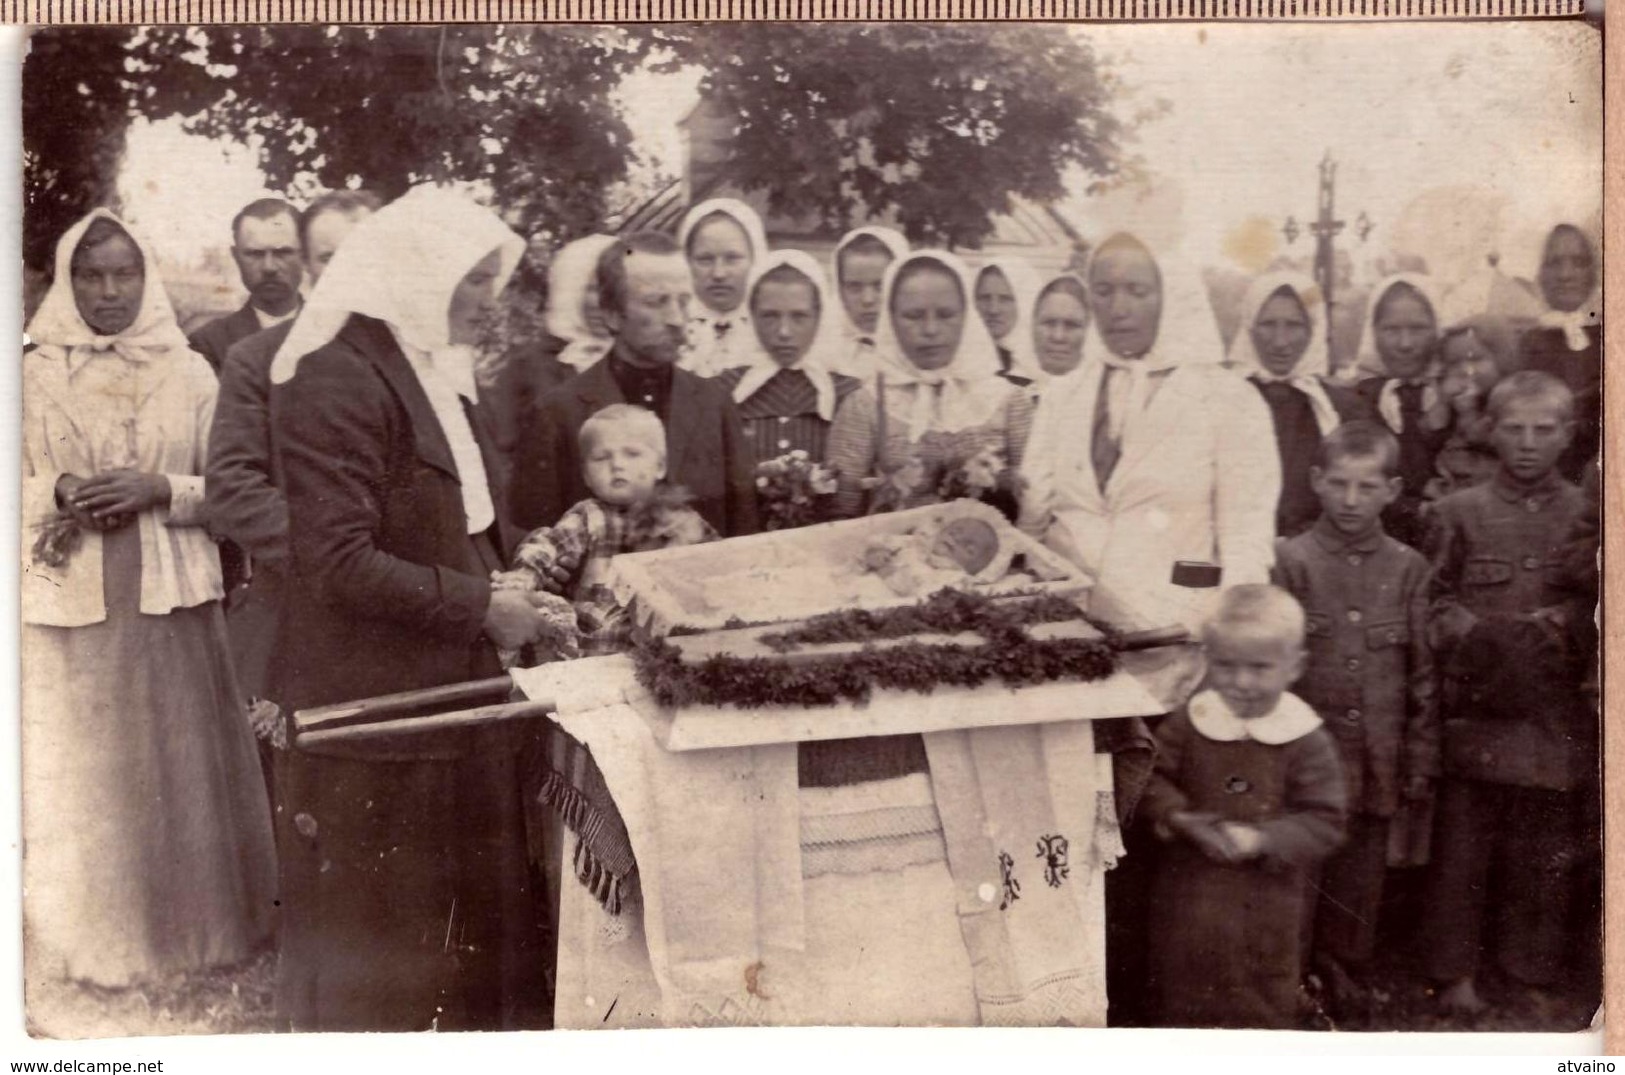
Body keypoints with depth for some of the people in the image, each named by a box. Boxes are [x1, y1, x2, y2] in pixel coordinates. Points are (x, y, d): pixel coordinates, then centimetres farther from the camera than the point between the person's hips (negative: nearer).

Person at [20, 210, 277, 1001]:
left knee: (178, 765, 6)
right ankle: (88, 937, 19)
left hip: (170, 600, 0)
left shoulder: (190, 373, 4)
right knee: (78, 772, 5)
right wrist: (59, 492, -16)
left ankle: (190, 923, 21)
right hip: (67, 601, 0)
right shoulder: (31, 374, 3)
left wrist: (159, 490, -13)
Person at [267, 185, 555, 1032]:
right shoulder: (336, 379, -16)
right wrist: (481, 607, -17)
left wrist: (518, 571, 7)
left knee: (468, 923, 16)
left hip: (450, 696, 9)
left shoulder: (432, 370, 14)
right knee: (377, 935, 7)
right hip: (373, 708, -9)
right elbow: (341, 564, -22)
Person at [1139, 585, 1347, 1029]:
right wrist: (1176, 815, -22)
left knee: (1263, 1000, 15)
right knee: (1182, 984, 19)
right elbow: (1152, 776, -3)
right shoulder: (1189, 722, -8)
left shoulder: (1307, 740, -13)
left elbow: (1324, 821, -13)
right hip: (1189, 889, 2)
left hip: (1263, 898, -2)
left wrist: (1261, 841, -25)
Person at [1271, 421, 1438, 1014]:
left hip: (1374, 764, 3)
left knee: (1358, 889, 13)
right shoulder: (1291, 560, -5)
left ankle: (1346, 993, 30)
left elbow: (1424, 674, 7)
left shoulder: (1407, 568, 3)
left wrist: (1420, 763, 5)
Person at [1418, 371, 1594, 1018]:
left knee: (1546, 850, 8)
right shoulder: (1460, 513, 4)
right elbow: (1433, 603, 4)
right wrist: (1480, 636, -12)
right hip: (1478, 714, -1)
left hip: (1557, 718, 1)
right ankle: (1458, 972, 16)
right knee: (1463, 846, 4)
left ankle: (1533, 972, 23)